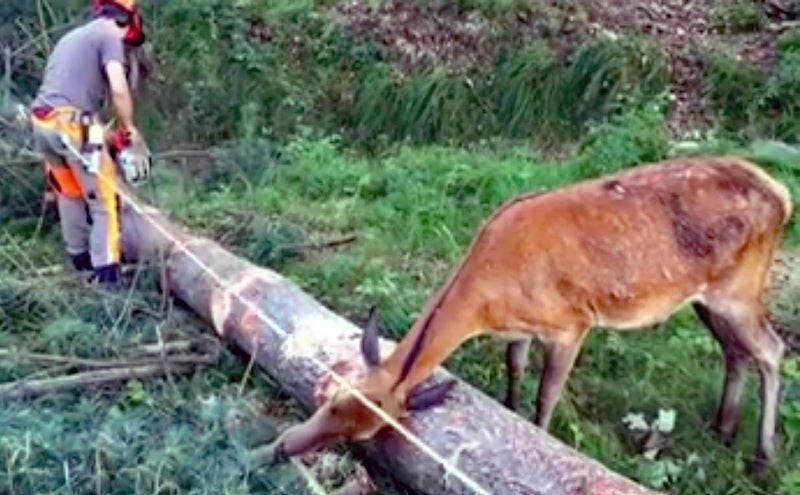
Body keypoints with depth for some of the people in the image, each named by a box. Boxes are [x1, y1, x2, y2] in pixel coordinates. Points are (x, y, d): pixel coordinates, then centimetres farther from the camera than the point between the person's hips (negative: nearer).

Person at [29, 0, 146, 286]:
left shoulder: (72, 37, 27)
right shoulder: (109, 37, 1)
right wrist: (128, 126, 3)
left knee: (70, 192, 24)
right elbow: (119, 89, -13)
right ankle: (106, 270, -7)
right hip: (72, 124, -8)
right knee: (103, 199, -1)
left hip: (42, 123, 8)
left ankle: (79, 256, 33)